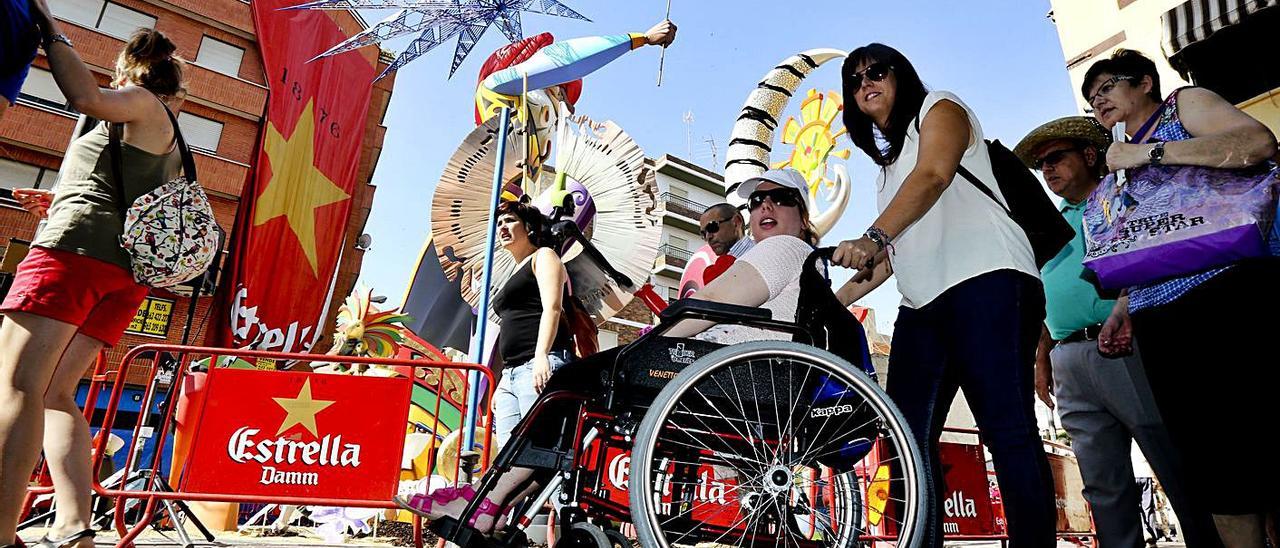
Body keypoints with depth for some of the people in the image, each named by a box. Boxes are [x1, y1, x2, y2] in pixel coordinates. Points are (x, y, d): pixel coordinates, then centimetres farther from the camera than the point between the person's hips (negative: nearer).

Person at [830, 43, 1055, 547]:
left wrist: (872, 237, -27)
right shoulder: (889, 160, 31)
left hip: (985, 279, -7)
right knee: (908, 437, -3)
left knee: (1008, 430, -15)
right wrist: (835, 300, 19)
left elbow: (933, 176, -13)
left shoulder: (940, 109, 11)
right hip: (922, 302, 8)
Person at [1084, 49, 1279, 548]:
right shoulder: (1123, 164, 28)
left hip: (1230, 297, -6)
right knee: (1209, 464, 2)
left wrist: (1151, 152, -9)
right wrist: (1123, 309, 12)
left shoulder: (1185, 103, 13)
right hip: (1160, 326, 6)